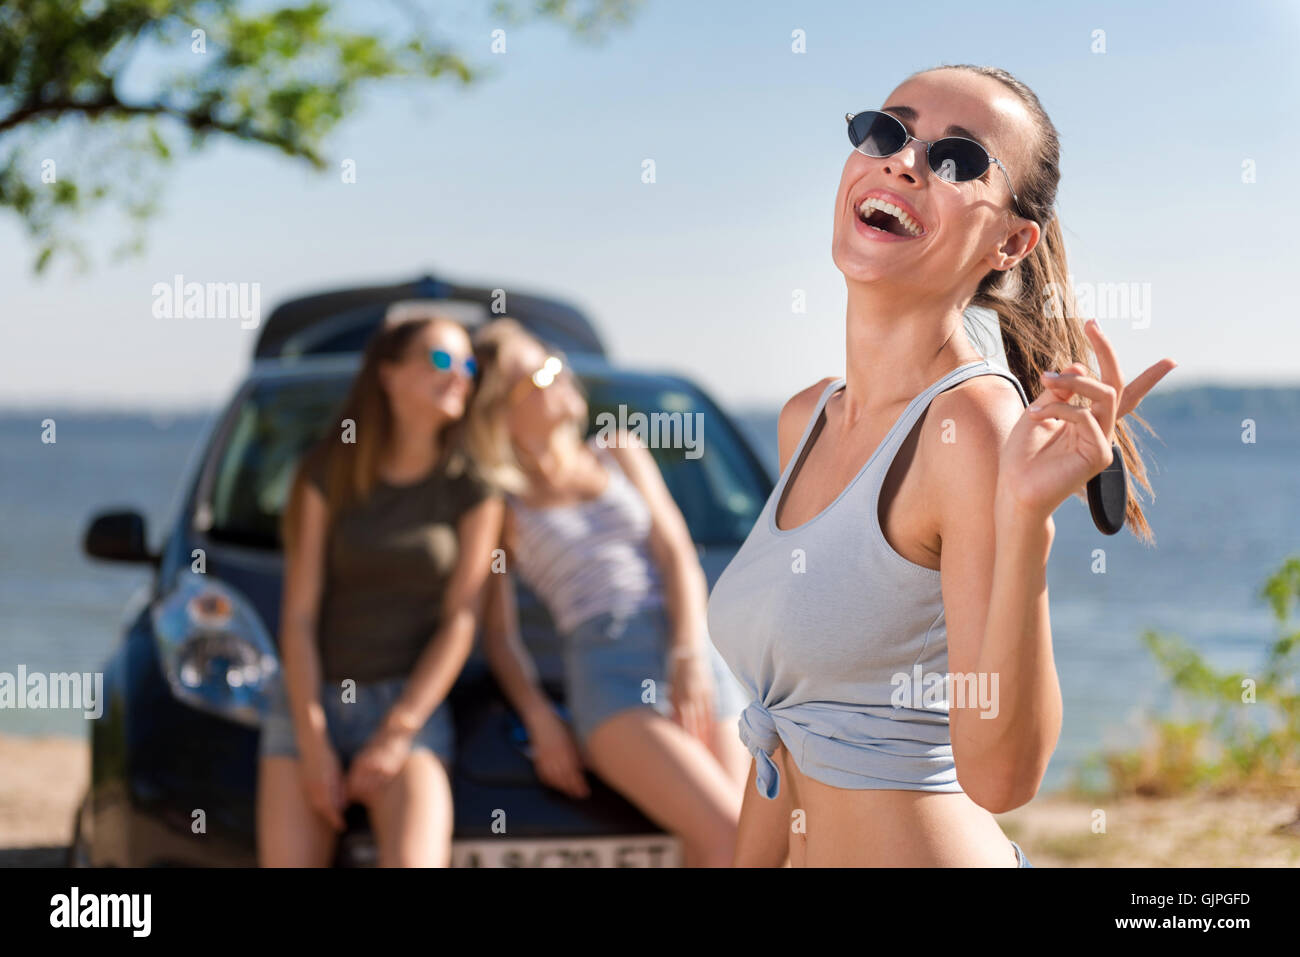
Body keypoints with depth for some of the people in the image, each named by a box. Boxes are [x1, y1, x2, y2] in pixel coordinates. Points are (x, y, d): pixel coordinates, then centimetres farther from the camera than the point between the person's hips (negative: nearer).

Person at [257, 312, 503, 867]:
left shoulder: (471, 488, 2)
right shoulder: (329, 471, 2)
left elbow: (460, 623, -3)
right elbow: (298, 615, -2)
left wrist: (396, 734, -11)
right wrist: (313, 743, -10)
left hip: (411, 702, -1)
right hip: (312, 700, 1)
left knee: (414, 866, -26)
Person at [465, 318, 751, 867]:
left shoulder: (621, 455, 20)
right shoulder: (502, 507, 11)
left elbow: (678, 556, 11)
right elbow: (498, 634, 9)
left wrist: (690, 658, -6)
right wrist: (540, 718, -8)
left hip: (698, 660, 4)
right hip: (610, 676, -4)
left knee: (709, 857, -13)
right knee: (729, 841, -23)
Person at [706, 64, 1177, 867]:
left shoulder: (975, 424, -17)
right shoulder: (806, 421, 5)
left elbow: (999, 772, -25)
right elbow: (790, 725, 12)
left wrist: (1024, 520, -33)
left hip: (936, 847, -7)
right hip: (810, 858, 7)